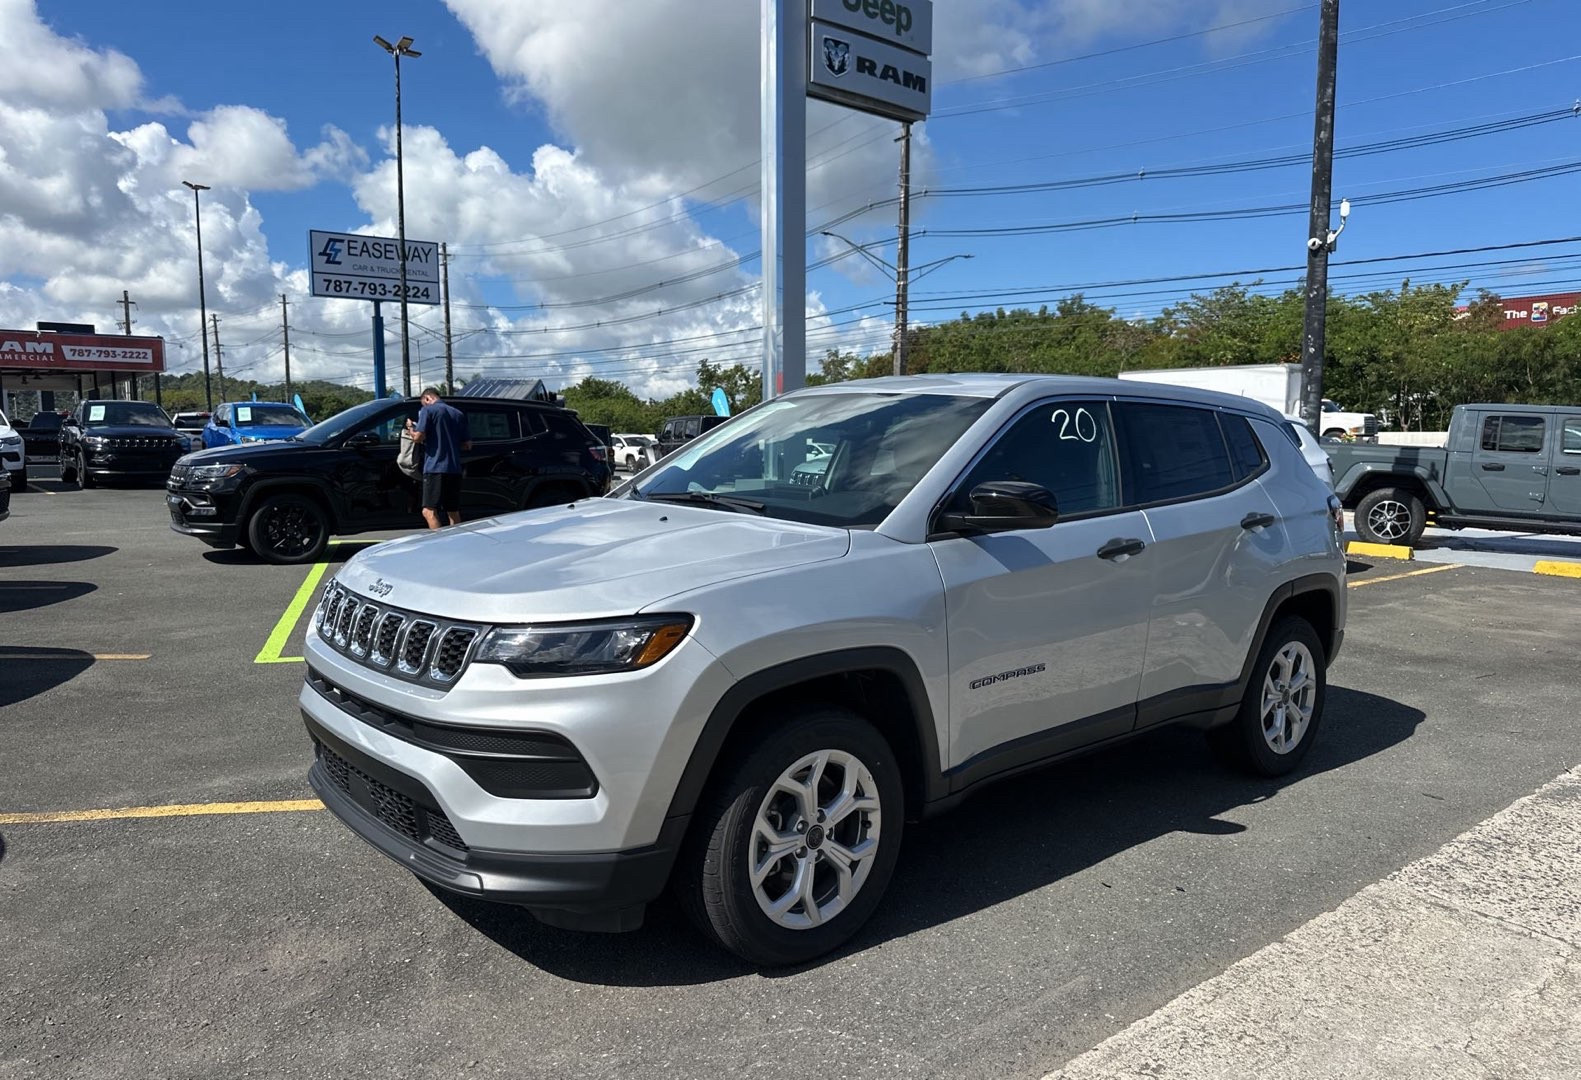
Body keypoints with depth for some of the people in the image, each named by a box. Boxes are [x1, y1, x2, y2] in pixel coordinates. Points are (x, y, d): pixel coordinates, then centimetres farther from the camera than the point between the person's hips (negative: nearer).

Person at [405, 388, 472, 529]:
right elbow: (468, 445, 17)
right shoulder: (458, 413, 18)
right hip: (455, 469, 7)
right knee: (454, 512, 12)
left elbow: (418, 437, -9)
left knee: (429, 511, -10)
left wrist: (410, 427, 10)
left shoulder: (427, 410, 0)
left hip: (435, 468, -7)